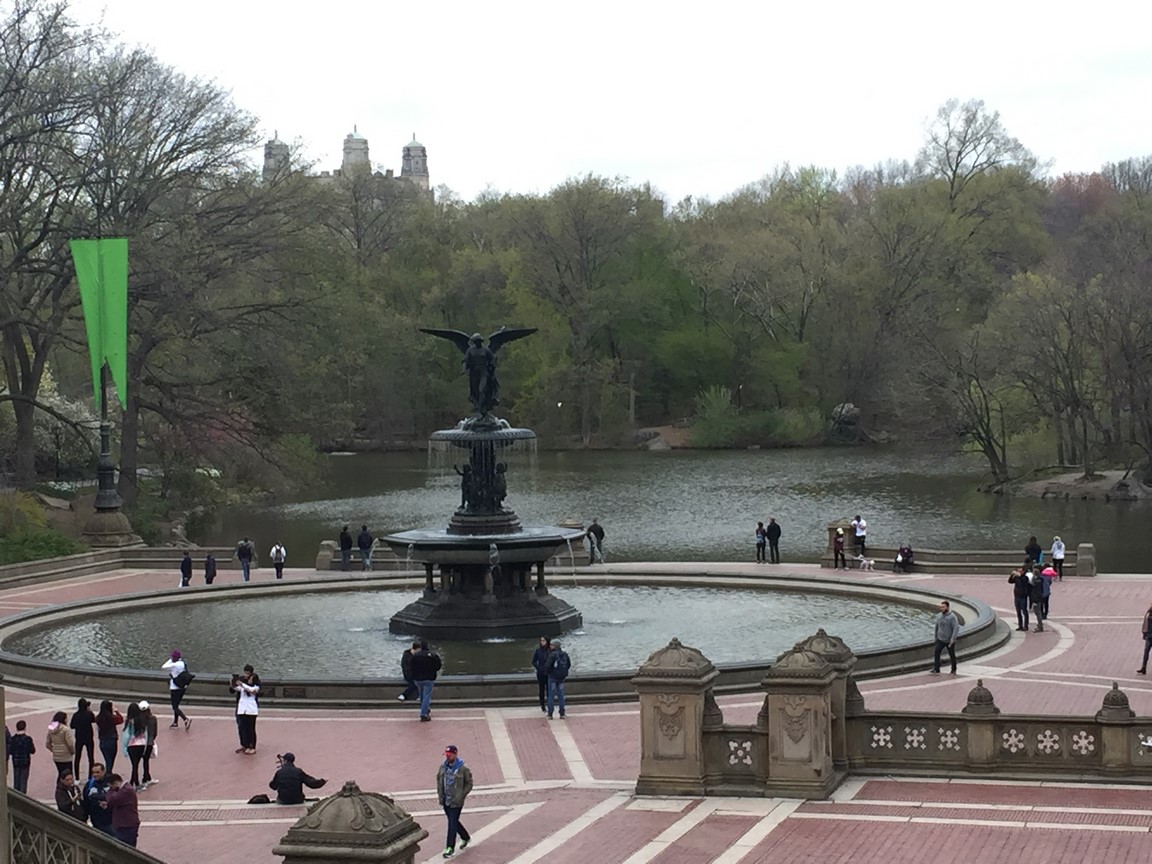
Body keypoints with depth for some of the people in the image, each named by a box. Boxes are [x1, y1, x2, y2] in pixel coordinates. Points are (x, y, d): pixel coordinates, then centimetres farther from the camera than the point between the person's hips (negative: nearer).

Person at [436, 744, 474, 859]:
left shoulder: (463, 769, -14)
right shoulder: (443, 766, 2)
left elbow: (469, 784, -7)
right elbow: (439, 780, 15)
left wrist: (461, 796, -13)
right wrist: (440, 794, 6)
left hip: (456, 802, -6)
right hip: (446, 800, 6)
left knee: (452, 823, -6)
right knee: (453, 822, 19)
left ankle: (450, 848, -1)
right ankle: (466, 838, 41)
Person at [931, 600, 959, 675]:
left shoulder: (952, 616, -14)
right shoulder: (938, 616, 5)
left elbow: (956, 628, -22)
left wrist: (953, 639, -30)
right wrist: (936, 637, 23)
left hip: (949, 641, -4)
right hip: (940, 640, 4)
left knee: (952, 655, 10)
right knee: (936, 653, -15)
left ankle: (954, 670, 28)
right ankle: (936, 670, -18)